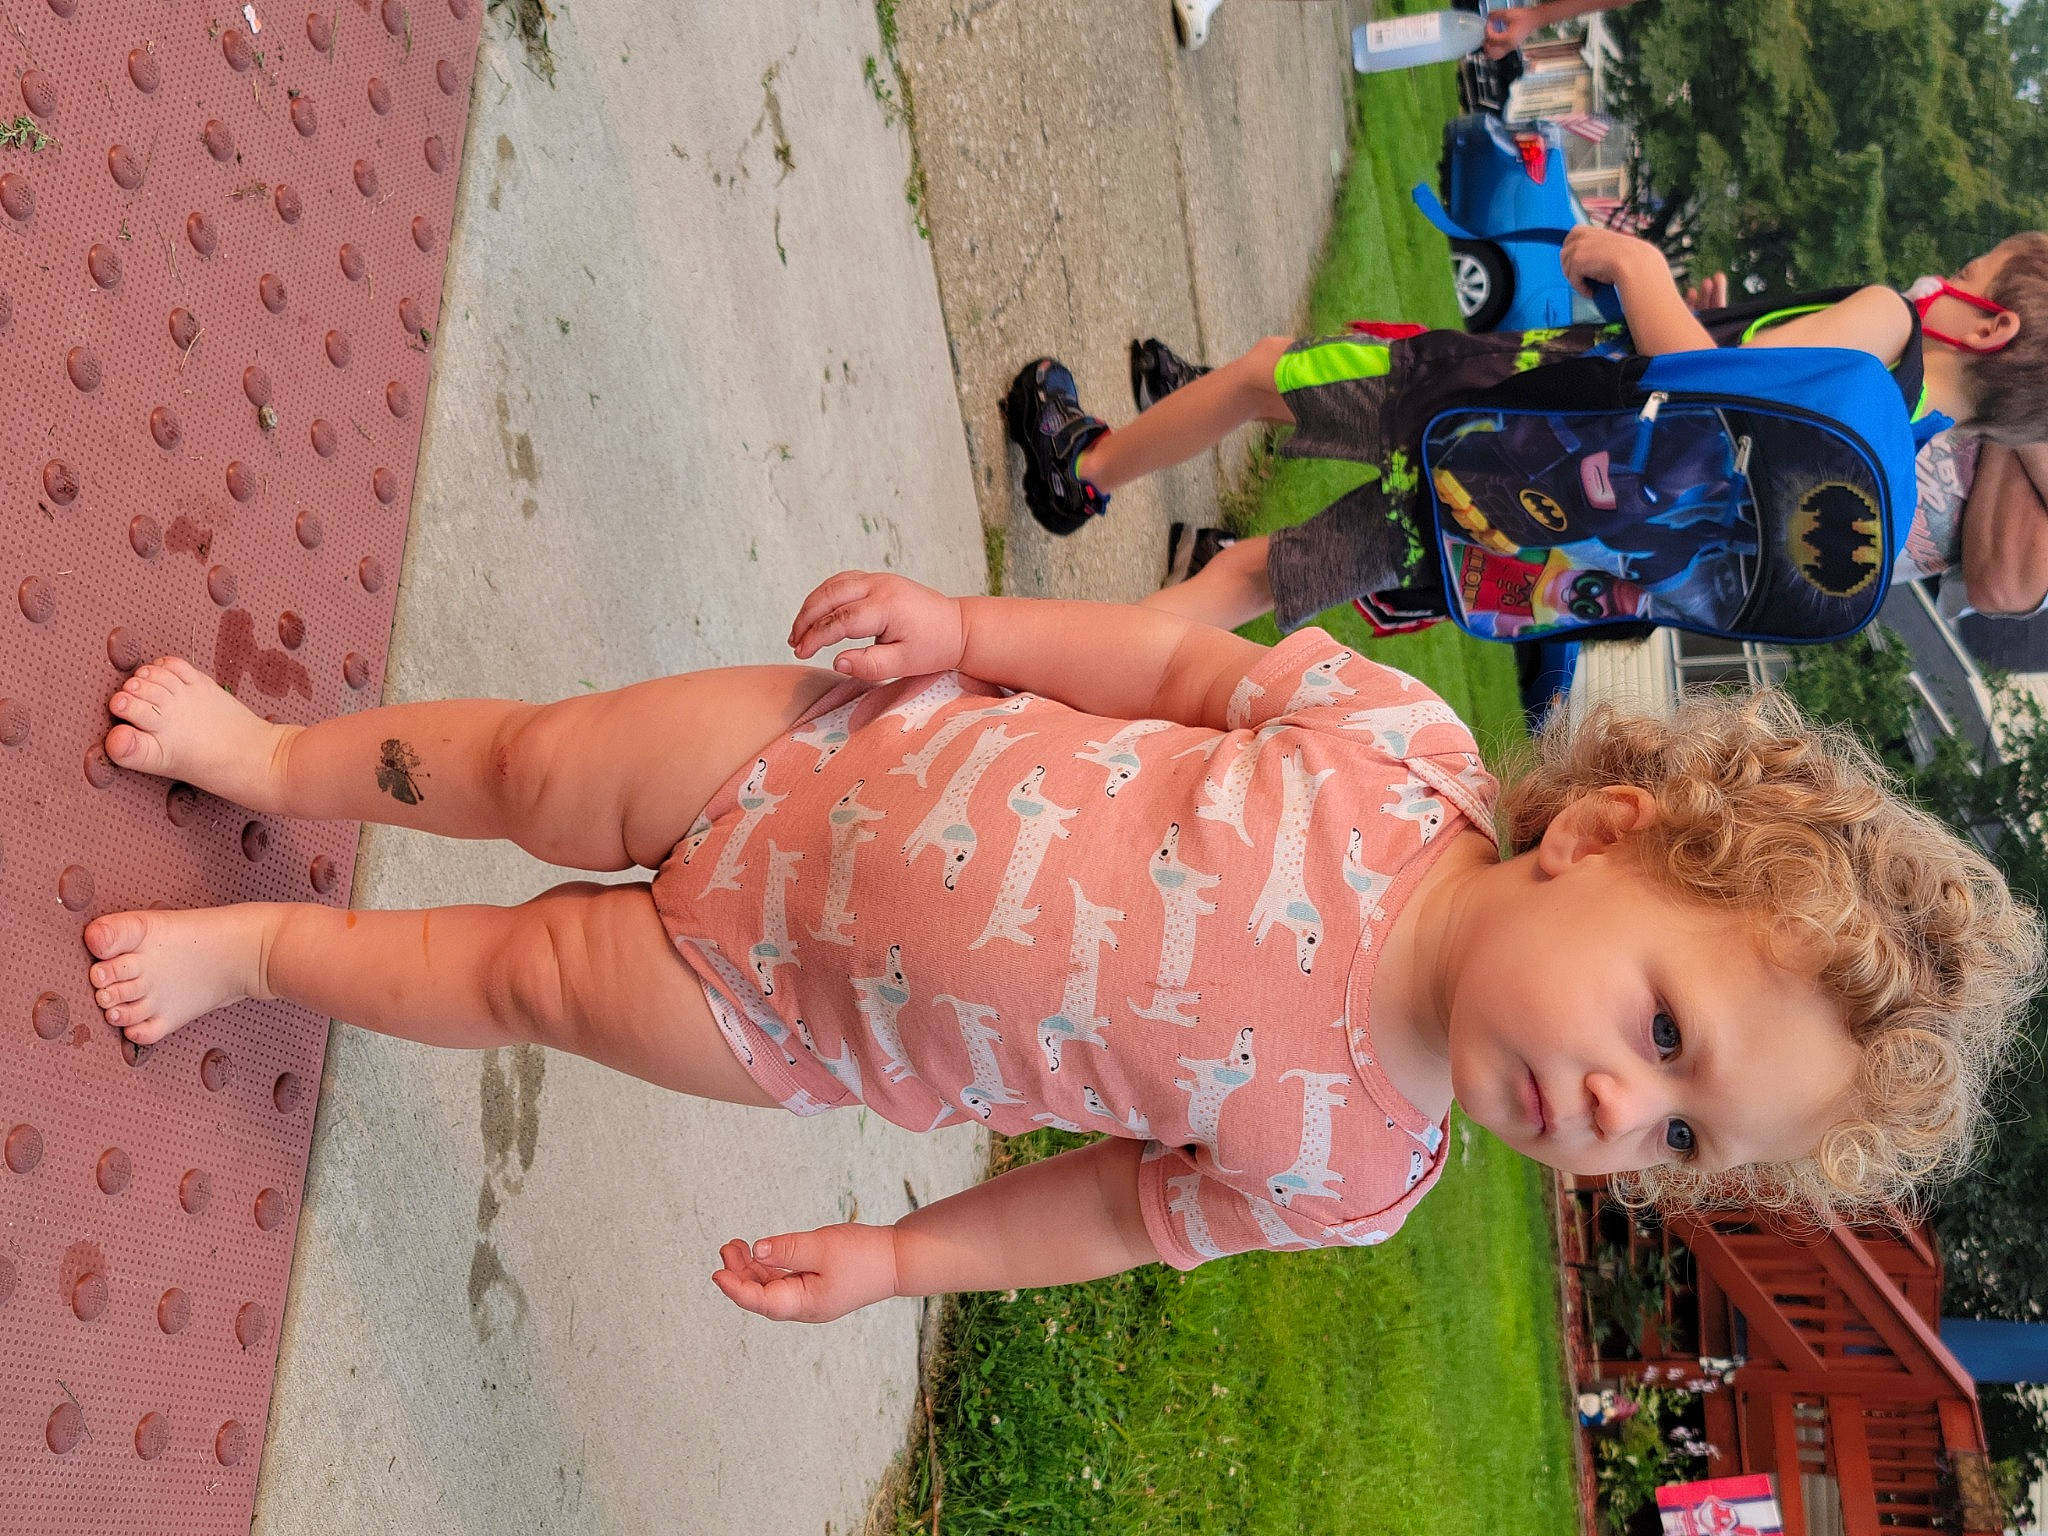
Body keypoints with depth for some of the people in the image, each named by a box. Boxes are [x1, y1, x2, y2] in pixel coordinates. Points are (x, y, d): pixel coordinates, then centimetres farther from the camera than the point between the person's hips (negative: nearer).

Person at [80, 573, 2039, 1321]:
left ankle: (258, 946, 46)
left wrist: (895, 1258, -4)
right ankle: (278, 761, 48)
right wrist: (963, 625, -17)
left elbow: (1120, 1202, -6)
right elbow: (1184, 659, -12)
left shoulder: (1344, 1172, -21)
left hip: (777, 1016, 1)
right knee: (522, 765, 14)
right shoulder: (1401, 740, -28)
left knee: (517, 979, 14)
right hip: (830, 754, 0)